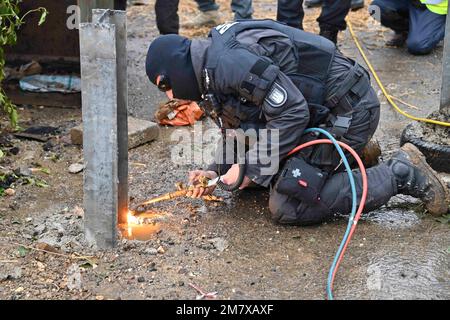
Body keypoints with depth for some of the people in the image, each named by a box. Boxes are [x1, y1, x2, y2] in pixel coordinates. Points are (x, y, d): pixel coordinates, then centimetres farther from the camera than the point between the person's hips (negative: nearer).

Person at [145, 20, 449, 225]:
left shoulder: (226, 62, -23)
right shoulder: (212, 67, 11)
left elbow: (292, 113, -26)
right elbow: (240, 129, 18)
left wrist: (249, 167, -18)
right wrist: (216, 172, 3)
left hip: (347, 110, -10)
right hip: (323, 108, 10)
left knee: (287, 207, -13)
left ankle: (401, 175, -8)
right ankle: (352, 151, 21)